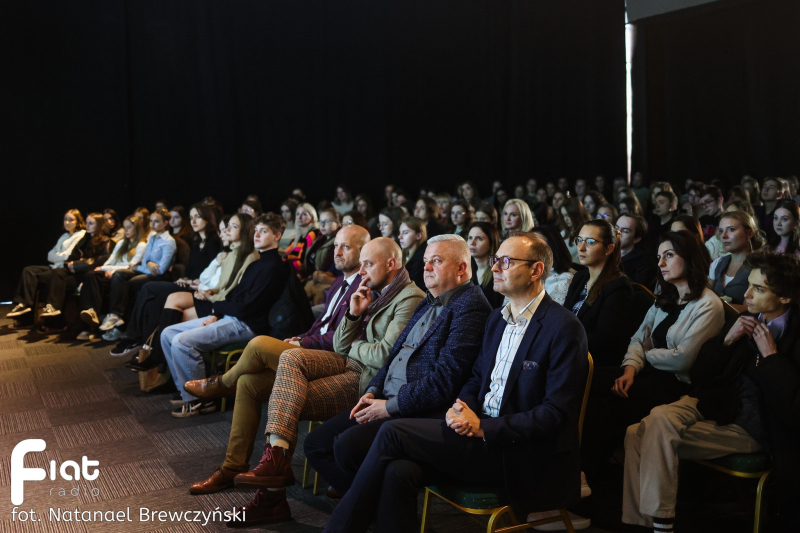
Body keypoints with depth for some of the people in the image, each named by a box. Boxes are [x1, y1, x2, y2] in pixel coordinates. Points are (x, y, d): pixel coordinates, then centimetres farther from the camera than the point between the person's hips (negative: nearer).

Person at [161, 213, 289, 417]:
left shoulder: (274, 267, -15)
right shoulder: (258, 263, 18)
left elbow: (246, 307, -19)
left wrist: (216, 307, -3)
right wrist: (215, 315, 1)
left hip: (245, 324, -10)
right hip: (228, 317, 11)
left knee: (181, 342, -23)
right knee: (167, 334, 5)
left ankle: (198, 400, -10)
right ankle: (187, 391, 5)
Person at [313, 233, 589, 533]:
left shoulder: (564, 329, -11)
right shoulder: (497, 318, 16)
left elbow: (556, 414, -16)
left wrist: (483, 427, -19)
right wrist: (461, 408, -4)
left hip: (524, 456, -7)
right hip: (481, 432, 7)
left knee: (393, 432, -17)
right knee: (398, 471, -22)